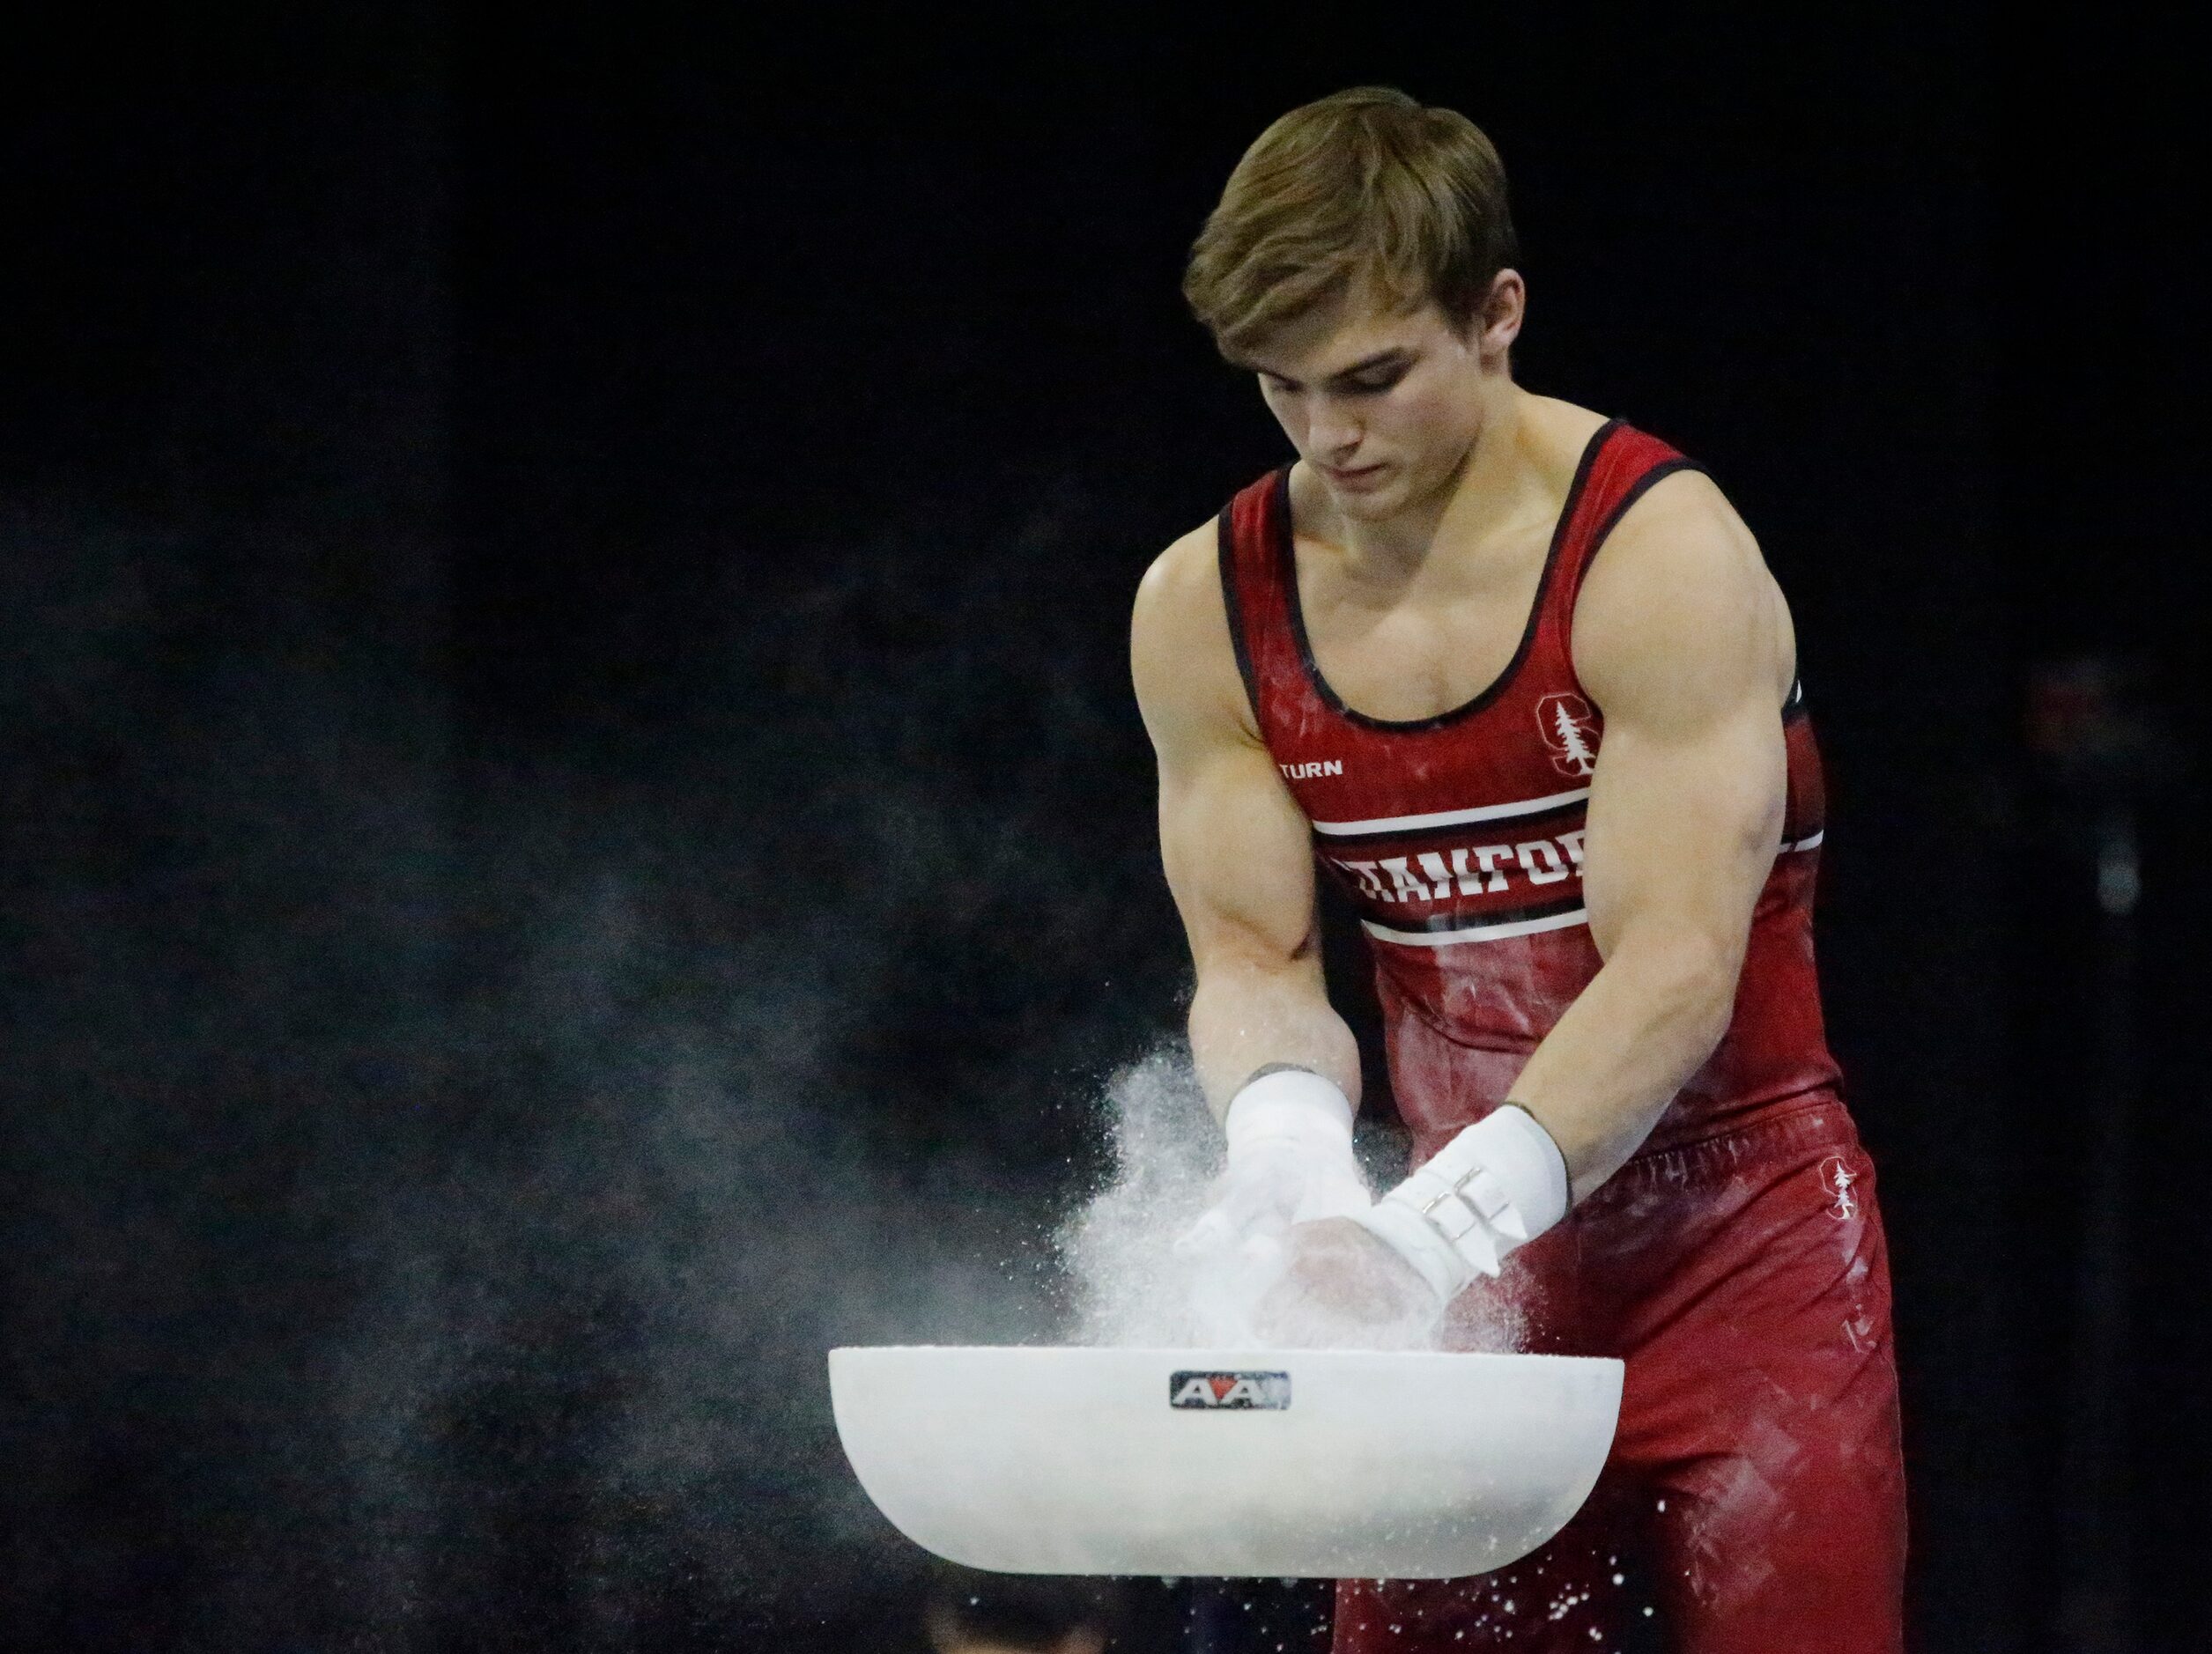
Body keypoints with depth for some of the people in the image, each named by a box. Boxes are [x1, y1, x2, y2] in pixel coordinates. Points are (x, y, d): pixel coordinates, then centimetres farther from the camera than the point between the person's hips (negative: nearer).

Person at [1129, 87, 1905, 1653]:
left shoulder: (1664, 553, -15)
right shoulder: (1206, 610, 1)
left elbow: (1673, 975, -22)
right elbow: (1254, 955, 1)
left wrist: (1430, 1233, -34)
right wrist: (1303, 1164, -23)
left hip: (1735, 1237, -4)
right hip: (1461, 1249, 4)